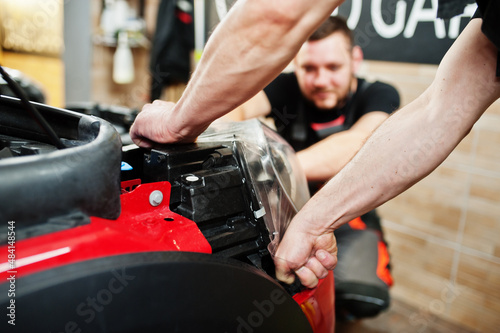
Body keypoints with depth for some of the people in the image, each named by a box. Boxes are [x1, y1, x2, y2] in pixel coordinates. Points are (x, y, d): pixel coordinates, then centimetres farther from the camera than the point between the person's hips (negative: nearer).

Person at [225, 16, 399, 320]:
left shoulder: (379, 95, -11)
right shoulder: (286, 87, -6)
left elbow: (358, 145, -34)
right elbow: (239, 104, -28)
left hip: (349, 218, -1)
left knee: (362, 296, -29)